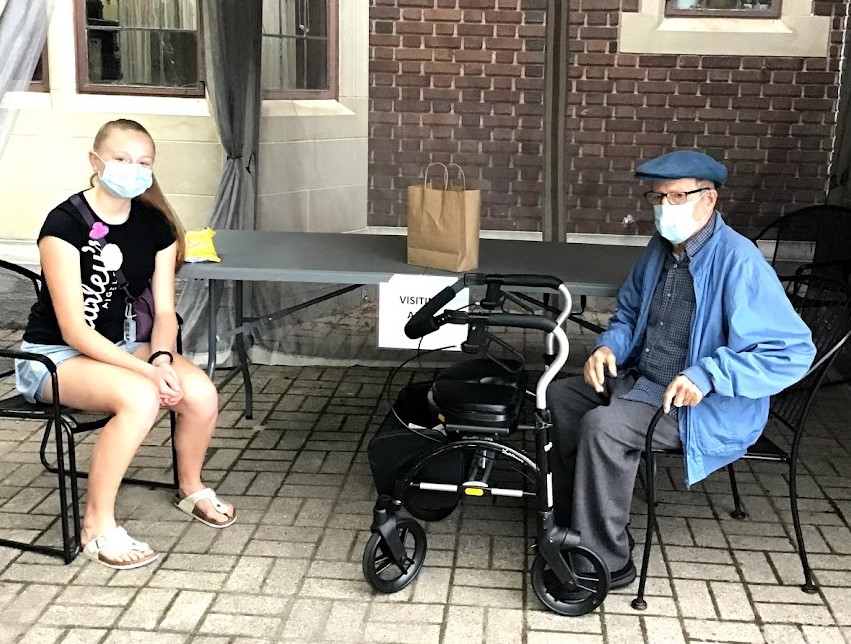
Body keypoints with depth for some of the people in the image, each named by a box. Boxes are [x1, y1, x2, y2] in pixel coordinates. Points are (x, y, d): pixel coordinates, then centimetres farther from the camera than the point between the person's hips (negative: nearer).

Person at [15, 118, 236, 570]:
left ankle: (191, 488, 11)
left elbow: (164, 312, 1)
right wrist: (147, 370, -29)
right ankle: (97, 527, -16)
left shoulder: (156, 225, -1)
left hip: (120, 345, 6)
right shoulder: (65, 223, -19)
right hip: (52, 356, -5)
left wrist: (161, 358, -20)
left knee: (201, 394, -20)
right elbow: (74, 330, -22)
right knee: (140, 398, -34)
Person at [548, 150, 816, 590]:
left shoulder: (738, 262, -22)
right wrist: (609, 347, -4)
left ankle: (604, 562, -14)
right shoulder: (660, 249, 4)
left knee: (603, 427, -28)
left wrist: (707, 375, -33)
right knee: (560, 396, 7)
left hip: (708, 408, -9)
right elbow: (629, 314, 19)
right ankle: (575, 522, 16)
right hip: (641, 382, 9)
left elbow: (794, 352, -28)